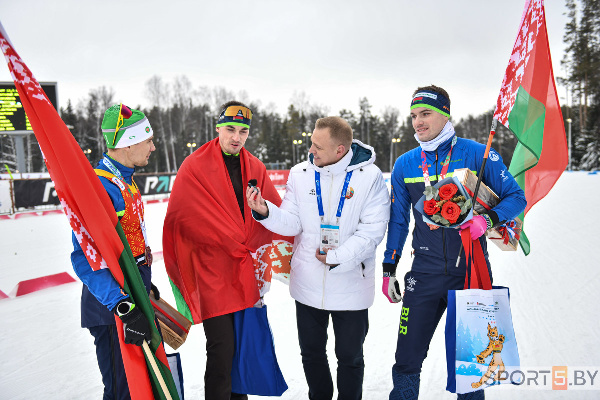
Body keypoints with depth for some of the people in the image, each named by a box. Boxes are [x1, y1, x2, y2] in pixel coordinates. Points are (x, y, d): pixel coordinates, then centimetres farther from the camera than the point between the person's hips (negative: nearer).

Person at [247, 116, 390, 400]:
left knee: (349, 356, 15)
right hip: (307, 284, 3)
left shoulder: (369, 176, -11)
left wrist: (338, 257, -16)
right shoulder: (300, 174, -2)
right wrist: (265, 212, -21)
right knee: (311, 353, 19)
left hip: (351, 287, -3)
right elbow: (292, 224, -3)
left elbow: (373, 228, -12)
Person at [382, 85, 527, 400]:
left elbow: (516, 197, 1)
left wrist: (487, 219, -19)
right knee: (407, 361, 5)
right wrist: (389, 270, 10)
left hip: (471, 270, -1)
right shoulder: (405, 165, 4)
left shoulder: (477, 154, -4)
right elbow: (398, 220, 11)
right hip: (425, 275, 2)